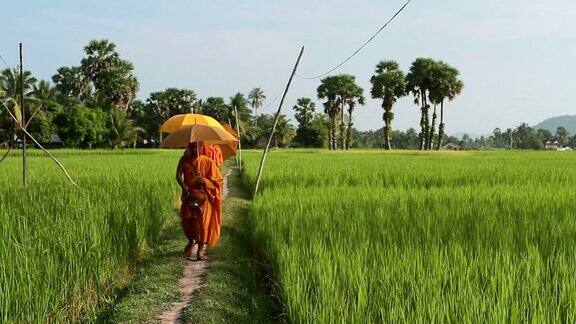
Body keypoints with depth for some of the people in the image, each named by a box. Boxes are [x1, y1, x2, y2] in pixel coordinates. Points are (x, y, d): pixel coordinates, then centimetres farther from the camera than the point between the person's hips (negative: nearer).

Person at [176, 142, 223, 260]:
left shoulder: (207, 162, -2)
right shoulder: (184, 160, 5)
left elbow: (216, 180, -2)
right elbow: (178, 175, -5)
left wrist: (203, 180, -21)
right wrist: (183, 186, -24)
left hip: (203, 196, -2)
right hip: (188, 195, 2)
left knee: (202, 221, -6)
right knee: (186, 218, -6)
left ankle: (200, 250, 3)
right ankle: (192, 240, 26)